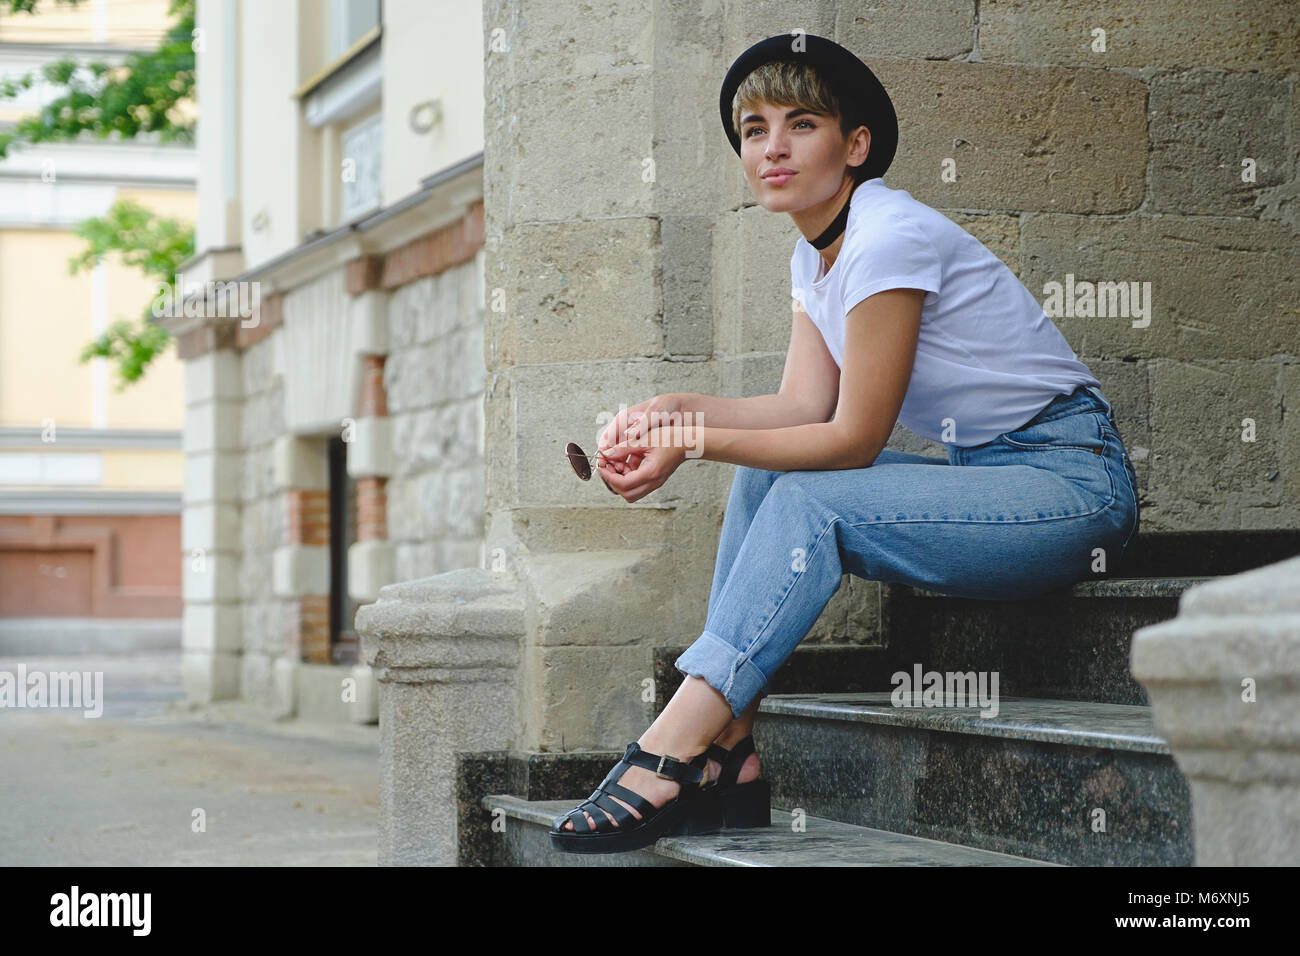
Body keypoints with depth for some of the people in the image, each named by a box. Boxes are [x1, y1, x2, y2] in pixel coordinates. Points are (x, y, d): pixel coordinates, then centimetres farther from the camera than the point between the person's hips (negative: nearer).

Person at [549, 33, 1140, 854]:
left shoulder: (888, 238, -19)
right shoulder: (815, 253, 10)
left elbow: (854, 439, -19)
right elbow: (804, 406, 5)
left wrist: (693, 441, -19)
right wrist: (674, 410, -8)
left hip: (1074, 482, -9)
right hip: (983, 471, 9)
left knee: (807, 501, -24)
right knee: (764, 478, -3)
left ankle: (672, 754, -26)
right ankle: (733, 757, -9)